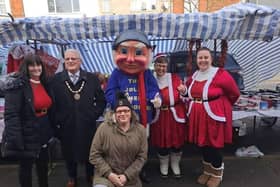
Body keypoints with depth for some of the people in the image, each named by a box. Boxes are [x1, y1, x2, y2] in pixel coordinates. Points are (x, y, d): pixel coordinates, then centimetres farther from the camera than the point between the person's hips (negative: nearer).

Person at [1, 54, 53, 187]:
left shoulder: (44, 84, 5)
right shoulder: (18, 86, -17)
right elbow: (11, 115, -22)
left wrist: (51, 130, 11)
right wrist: (16, 140, -25)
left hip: (43, 134, 7)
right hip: (27, 135, -7)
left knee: (43, 164, 22)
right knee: (26, 166, 13)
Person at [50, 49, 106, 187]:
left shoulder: (92, 78, -2)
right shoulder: (56, 79, -2)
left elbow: (101, 100, 2)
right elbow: (52, 103, 0)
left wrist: (93, 115, -5)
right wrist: (57, 121, -5)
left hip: (87, 125, 0)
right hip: (65, 126, 1)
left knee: (89, 152, 16)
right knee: (69, 153, 17)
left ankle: (90, 176, 41)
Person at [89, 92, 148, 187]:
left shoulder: (140, 130, -4)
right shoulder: (104, 128, -11)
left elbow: (142, 157, -3)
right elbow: (94, 155, -6)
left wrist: (127, 175, -10)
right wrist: (109, 174, -12)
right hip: (106, 173, -3)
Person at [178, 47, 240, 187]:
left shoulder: (220, 74, -13)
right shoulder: (194, 76, 7)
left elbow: (234, 93, -5)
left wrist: (221, 106, 6)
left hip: (214, 115, -6)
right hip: (197, 116, 6)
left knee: (214, 145, 5)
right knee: (202, 144, 16)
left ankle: (217, 173, 29)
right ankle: (207, 170, 37)